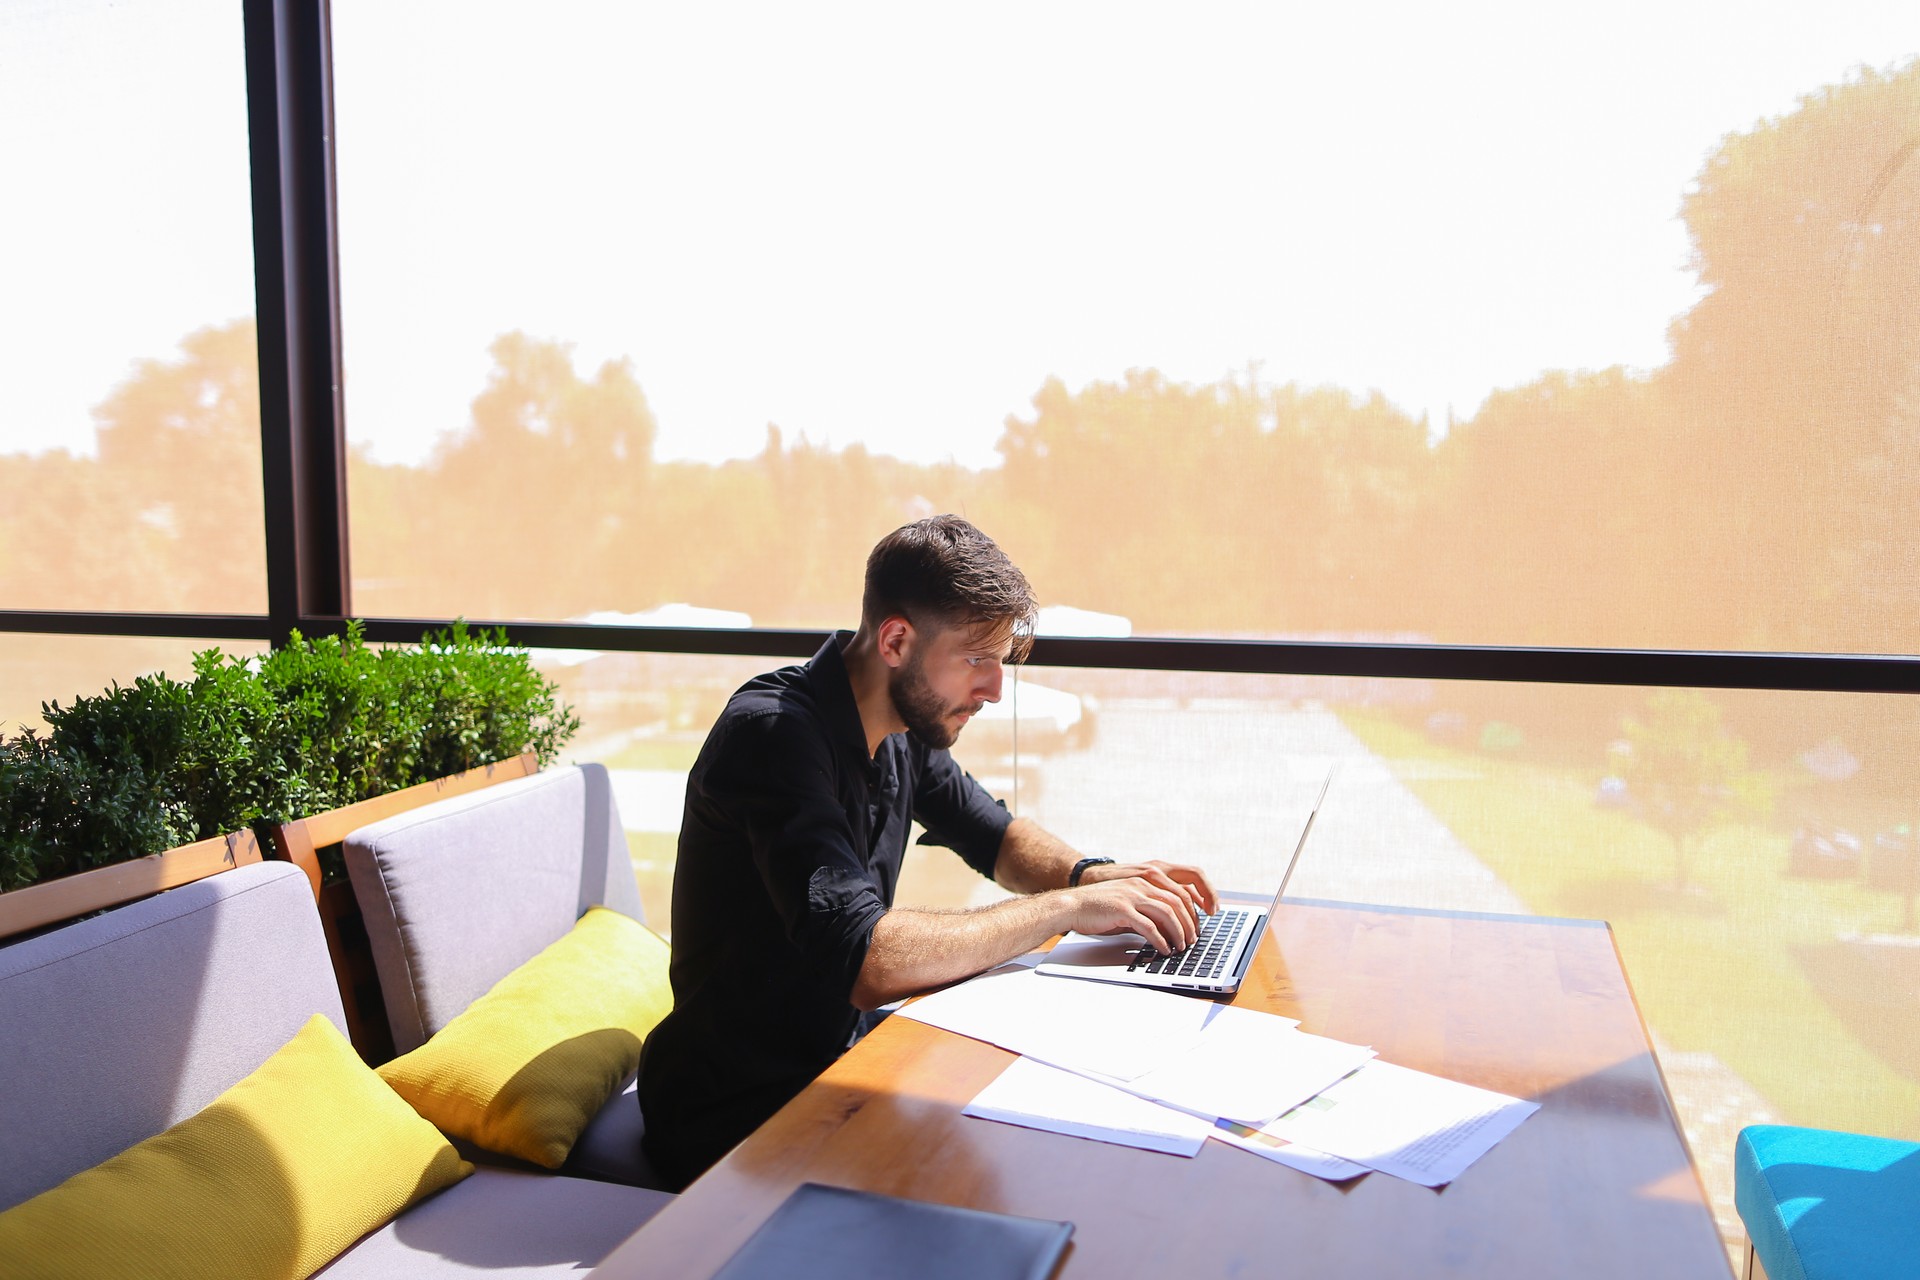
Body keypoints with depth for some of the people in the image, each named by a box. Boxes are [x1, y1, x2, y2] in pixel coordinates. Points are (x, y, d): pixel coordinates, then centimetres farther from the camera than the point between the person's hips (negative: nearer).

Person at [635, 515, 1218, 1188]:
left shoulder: (905, 728, 0)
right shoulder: (774, 732, -27)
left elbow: (994, 834, 15)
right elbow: (867, 962, -37)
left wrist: (1093, 875, -7)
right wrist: (1068, 907, -29)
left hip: (836, 1057, 8)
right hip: (738, 1115, -7)